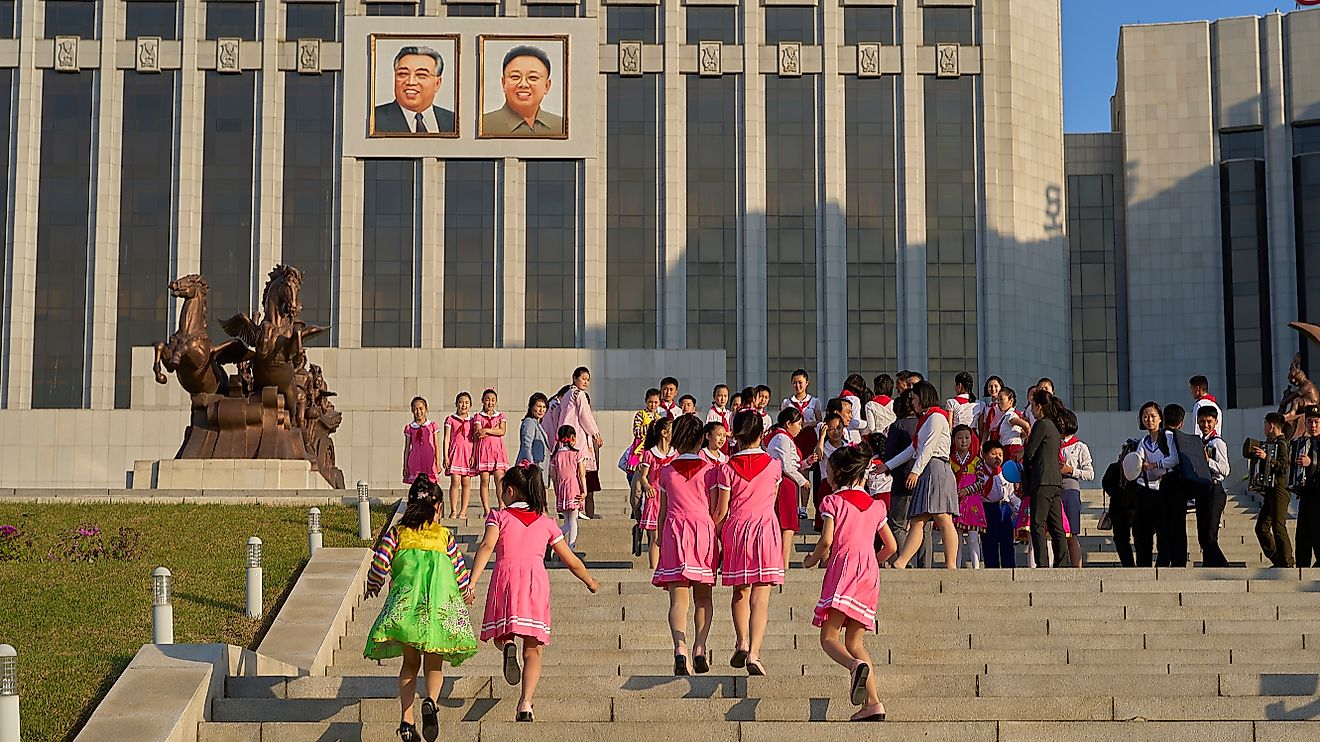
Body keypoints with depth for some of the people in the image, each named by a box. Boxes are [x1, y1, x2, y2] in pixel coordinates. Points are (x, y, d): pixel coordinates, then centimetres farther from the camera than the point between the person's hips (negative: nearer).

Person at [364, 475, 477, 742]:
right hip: (442, 604, 0)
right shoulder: (444, 535, 18)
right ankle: (430, 701, -21)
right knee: (434, 666, 10)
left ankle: (406, 719, -3)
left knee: (410, 664, 13)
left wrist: (373, 585, 28)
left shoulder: (397, 532, 16)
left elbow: (380, 563, 7)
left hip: (405, 601, 0)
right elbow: (459, 570, 21)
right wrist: (466, 594, 41)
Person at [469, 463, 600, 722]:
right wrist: (590, 581, 42)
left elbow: (487, 546, -7)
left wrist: (472, 581, -15)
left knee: (500, 635, 17)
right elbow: (572, 561, 24)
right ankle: (525, 703, -10)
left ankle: (507, 646, -19)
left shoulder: (498, 516, 13)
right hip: (536, 578, 1)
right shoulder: (546, 523, 20)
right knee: (533, 651, 5)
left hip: (505, 576, -1)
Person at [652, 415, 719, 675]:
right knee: (703, 597, 14)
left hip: (674, 530, 0)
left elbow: (662, 511, 10)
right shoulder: (709, 469, 3)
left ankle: (680, 647, -26)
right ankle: (699, 648, 1)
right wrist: (717, 537, 9)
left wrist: (660, 538, 18)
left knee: (678, 598, -5)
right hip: (703, 529, 0)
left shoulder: (666, 472, 7)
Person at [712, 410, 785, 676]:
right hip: (766, 528, -1)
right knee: (760, 597, -5)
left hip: (736, 528, 1)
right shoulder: (774, 465, 0)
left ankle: (742, 643, 17)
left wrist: (715, 538, 10)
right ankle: (754, 653, -15)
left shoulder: (727, 468, -3)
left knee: (739, 591, 20)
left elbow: (721, 511, -2)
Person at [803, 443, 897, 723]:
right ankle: (872, 701, -5)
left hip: (843, 566, -5)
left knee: (828, 637, -6)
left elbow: (826, 540, -9)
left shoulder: (832, 501, 3)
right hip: (869, 571, 5)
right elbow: (891, 546, 19)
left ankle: (856, 666, -39)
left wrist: (813, 560, 10)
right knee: (854, 640, 9)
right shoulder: (875, 506, 18)